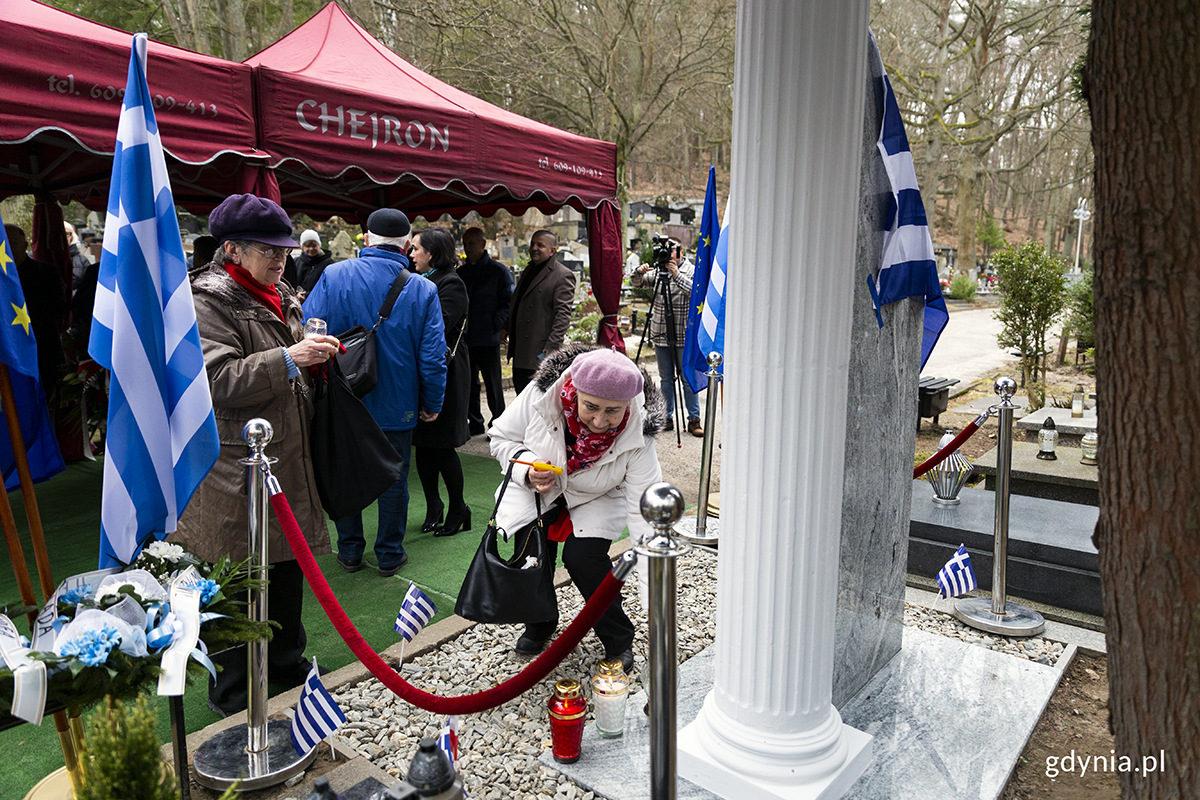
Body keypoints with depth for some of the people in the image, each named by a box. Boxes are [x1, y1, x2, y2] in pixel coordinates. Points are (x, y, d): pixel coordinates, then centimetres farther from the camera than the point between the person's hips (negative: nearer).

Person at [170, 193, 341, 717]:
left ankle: (286, 661, 37)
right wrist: (288, 359, -30)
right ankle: (232, 691, 20)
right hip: (237, 466, -8)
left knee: (288, 566, 19)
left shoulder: (280, 297, 14)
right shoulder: (208, 301, -12)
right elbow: (219, 381, -24)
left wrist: (315, 358, 7)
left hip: (287, 458, 9)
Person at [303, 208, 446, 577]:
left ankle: (349, 551, 31)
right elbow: (433, 357, -9)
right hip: (397, 405, -1)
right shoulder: (423, 290, -10)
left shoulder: (333, 276, -10)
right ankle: (389, 555, 26)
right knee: (394, 478, 14)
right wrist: (432, 404, 3)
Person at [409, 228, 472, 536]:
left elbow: (436, 327, -21)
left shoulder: (451, 284, -11)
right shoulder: (421, 281, 14)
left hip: (442, 373, -8)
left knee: (441, 446, 0)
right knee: (422, 443, 11)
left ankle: (457, 509, 16)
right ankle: (433, 506, 25)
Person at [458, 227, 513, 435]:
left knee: (493, 384, -1)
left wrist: (494, 326, -12)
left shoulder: (498, 271, -1)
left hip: (488, 339, -5)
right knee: (468, 383, 10)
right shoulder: (461, 273, 14)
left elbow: (508, 301, -4)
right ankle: (474, 423, 20)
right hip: (464, 338, 5)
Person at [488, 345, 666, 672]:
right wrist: (527, 469, -29)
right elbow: (501, 437, -11)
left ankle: (619, 641, 6)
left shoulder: (637, 435, -31)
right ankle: (539, 624, 20)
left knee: (583, 556, -21)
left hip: (596, 501, -1)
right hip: (535, 490, 2)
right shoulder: (541, 394, -29)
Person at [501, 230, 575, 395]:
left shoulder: (563, 276, -10)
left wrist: (551, 348, -23)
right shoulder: (528, 271, 17)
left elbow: (563, 315, -17)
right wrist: (506, 327, 19)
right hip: (520, 351, 9)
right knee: (520, 389, 14)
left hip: (540, 352, -9)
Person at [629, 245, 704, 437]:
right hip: (661, 335, 4)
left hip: (684, 336, -4)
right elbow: (636, 283, 10)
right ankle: (667, 418, 19)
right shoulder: (658, 272, 9)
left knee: (689, 378, 0)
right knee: (665, 379, 10)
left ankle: (694, 420, 9)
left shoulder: (691, 271, -2)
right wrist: (639, 272, -11)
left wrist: (677, 275, -23)